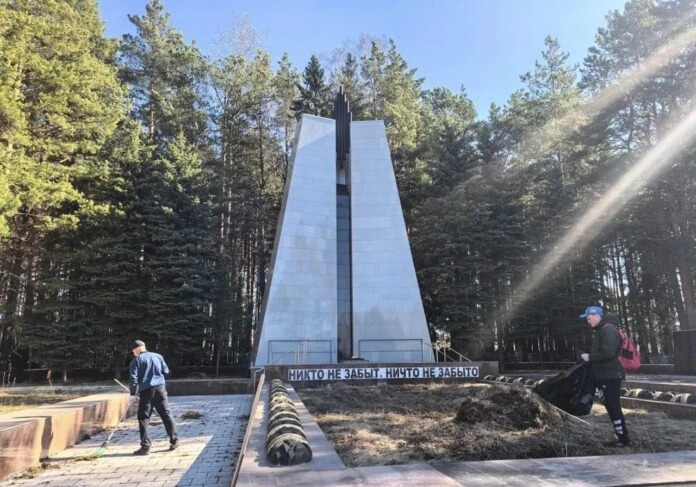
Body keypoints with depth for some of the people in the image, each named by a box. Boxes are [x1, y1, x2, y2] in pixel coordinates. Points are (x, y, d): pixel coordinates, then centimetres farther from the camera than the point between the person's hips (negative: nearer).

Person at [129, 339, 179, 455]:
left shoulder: (136, 360, 0)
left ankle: (145, 446, 0)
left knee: (143, 418, 4)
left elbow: (134, 377, -6)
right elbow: (166, 371, 12)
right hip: (160, 389, 3)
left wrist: (133, 391, 5)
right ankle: (174, 440, 15)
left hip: (146, 391, -3)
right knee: (166, 415, 11)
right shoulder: (158, 356, 10)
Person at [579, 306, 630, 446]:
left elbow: (608, 353, -25)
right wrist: (590, 357, 6)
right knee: (611, 406, 13)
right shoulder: (601, 330, 16)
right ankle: (621, 437, 21)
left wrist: (590, 357, -16)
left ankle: (624, 439, 4)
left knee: (614, 407, -4)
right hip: (607, 375, 10)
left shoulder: (608, 330, -16)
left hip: (610, 375, -10)